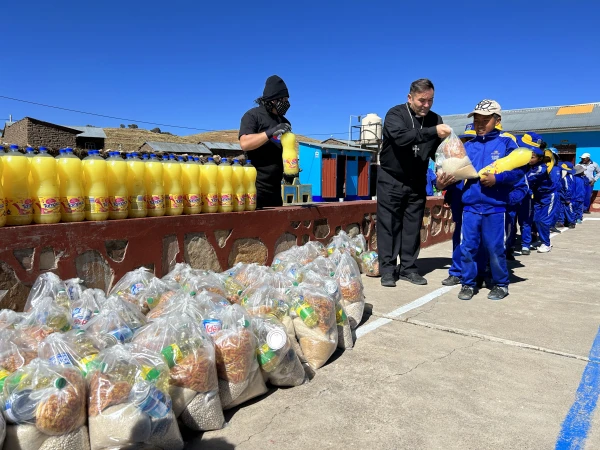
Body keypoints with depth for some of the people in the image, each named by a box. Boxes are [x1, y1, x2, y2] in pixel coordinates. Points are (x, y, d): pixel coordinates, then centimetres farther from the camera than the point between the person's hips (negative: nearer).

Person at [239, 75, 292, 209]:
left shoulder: (284, 122, 17)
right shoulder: (253, 115, -4)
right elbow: (244, 143, -18)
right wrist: (270, 132, -24)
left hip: (275, 188, 7)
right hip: (256, 186, -7)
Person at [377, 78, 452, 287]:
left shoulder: (435, 119, 3)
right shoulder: (395, 114, -10)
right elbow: (401, 137, -30)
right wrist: (433, 132, -37)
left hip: (417, 182, 4)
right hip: (391, 179, -4)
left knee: (413, 226, 5)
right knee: (389, 225, -1)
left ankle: (408, 268, 14)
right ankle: (388, 269, 5)